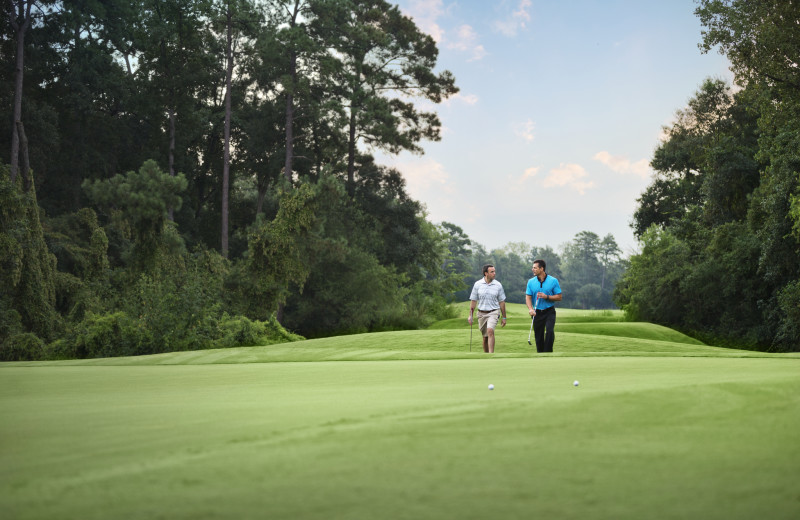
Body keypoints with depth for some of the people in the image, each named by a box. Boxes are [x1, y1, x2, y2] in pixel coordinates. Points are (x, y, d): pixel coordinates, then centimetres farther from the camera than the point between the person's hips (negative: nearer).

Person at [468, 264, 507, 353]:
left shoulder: (498, 285, -1)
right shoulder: (477, 284, 0)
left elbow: (502, 302, 6)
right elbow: (473, 301, 6)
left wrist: (504, 317, 7)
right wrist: (470, 315, 3)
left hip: (493, 312, -2)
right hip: (481, 313, 2)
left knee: (490, 331, -25)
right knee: (485, 337, 8)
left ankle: (491, 355, -28)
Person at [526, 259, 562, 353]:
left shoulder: (553, 281, -3)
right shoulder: (531, 282, 4)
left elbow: (559, 297, -2)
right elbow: (528, 297, 0)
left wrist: (546, 297, -17)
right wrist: (530, 309, -18)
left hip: (549, 311, -3)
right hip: (537, 312, 3)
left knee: (549, 331, -22)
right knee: (538, 335, 4)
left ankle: (548, 352, -15)